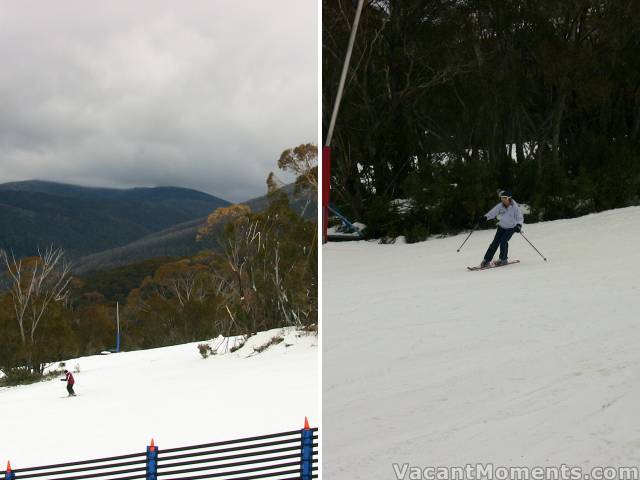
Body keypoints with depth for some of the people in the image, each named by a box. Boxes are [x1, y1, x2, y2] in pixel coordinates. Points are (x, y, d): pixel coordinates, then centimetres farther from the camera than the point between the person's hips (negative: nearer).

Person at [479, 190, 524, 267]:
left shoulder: (515, 207, -20)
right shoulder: (500, 206, -11)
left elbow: (520, 218, -19)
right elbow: (493, 212, -11)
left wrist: (519, 225, -38)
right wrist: (485, 217, -29)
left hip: (511, 228, -3)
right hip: (502, 227, 3)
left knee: (503, 241, -18)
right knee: (495, 242, -6)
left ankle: (503, 259, 3)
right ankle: (486, 260, -3)